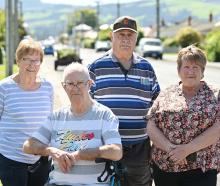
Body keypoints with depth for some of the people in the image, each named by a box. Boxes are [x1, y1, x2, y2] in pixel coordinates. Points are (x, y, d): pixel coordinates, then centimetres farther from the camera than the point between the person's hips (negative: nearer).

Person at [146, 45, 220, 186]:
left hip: (200, 170, -2)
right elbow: (151, 127, 2)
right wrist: (170, 148, -15)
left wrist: (187, 149, -17)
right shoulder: (166, 95, 9)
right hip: (164, 168, 2)